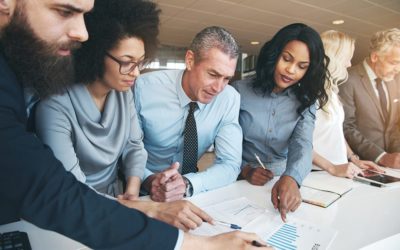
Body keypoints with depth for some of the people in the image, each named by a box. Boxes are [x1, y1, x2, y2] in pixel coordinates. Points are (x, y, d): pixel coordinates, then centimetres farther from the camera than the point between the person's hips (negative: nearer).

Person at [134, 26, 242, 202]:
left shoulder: (230, 99, -12)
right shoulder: (144, 88, -16)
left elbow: (230, 164, -11)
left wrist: (187, 184, -27)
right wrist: (148, 180, -27)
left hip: (192, 195, 2)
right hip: (144, 191, -1)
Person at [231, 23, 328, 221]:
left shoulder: (305, 102, 2)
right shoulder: (240, 91, -4)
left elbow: (303, 144, -13)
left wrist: (290, 178, -31)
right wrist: (244, 169, -16)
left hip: (285, 183, 1)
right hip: (243, 183, -1)